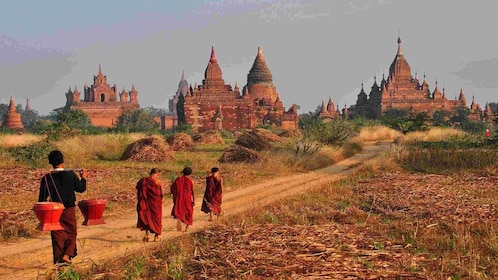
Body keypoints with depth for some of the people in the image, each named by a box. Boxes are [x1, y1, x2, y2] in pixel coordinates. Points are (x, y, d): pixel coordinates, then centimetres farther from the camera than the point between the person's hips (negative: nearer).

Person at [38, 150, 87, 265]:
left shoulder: (46, 178, -6)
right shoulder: (71, 175, -9)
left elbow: (42, 197, -1)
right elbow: (81, 189, 3)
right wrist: (83, 178, 21)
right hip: (69, 210, -1)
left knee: (57, 236, 10)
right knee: (71, 233, 14)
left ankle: (58, 260, 13)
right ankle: (67, 254, -3)